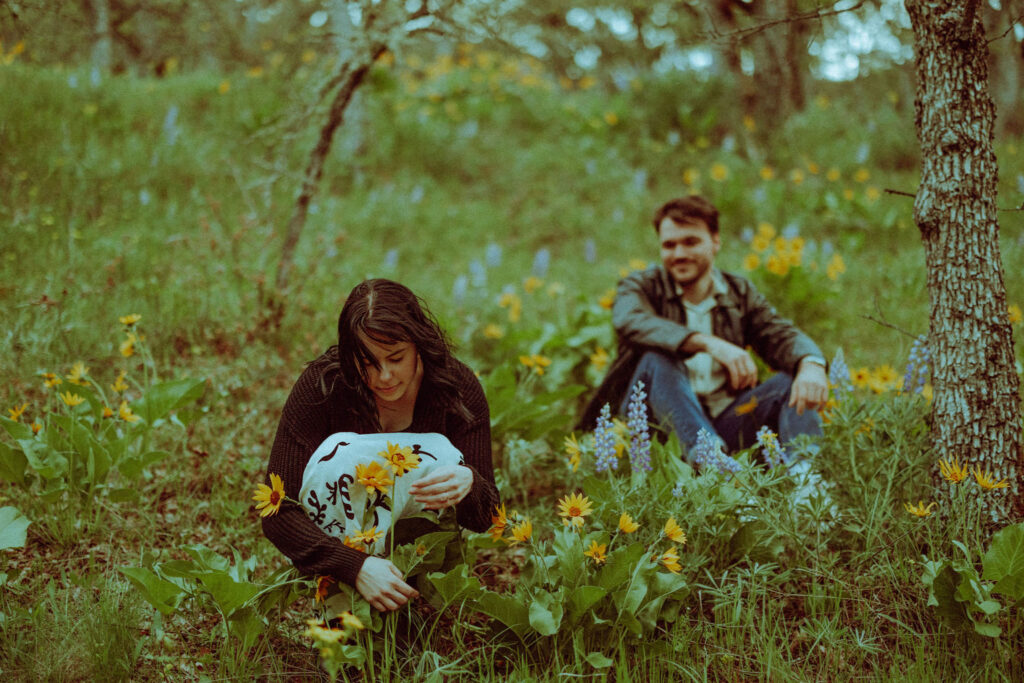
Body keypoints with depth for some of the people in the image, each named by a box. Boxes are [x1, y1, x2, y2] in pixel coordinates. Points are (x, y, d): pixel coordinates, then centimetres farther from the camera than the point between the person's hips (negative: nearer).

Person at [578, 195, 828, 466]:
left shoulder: (740, 292, 16)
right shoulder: (640, 286, 4)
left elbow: (783, 335, -1)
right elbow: (631, 322, -21)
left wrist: (811, 365, -28)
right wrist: (708, 343, -36)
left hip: (723, 422, 3)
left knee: (795, 381, -15)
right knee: (658, 359, -30)